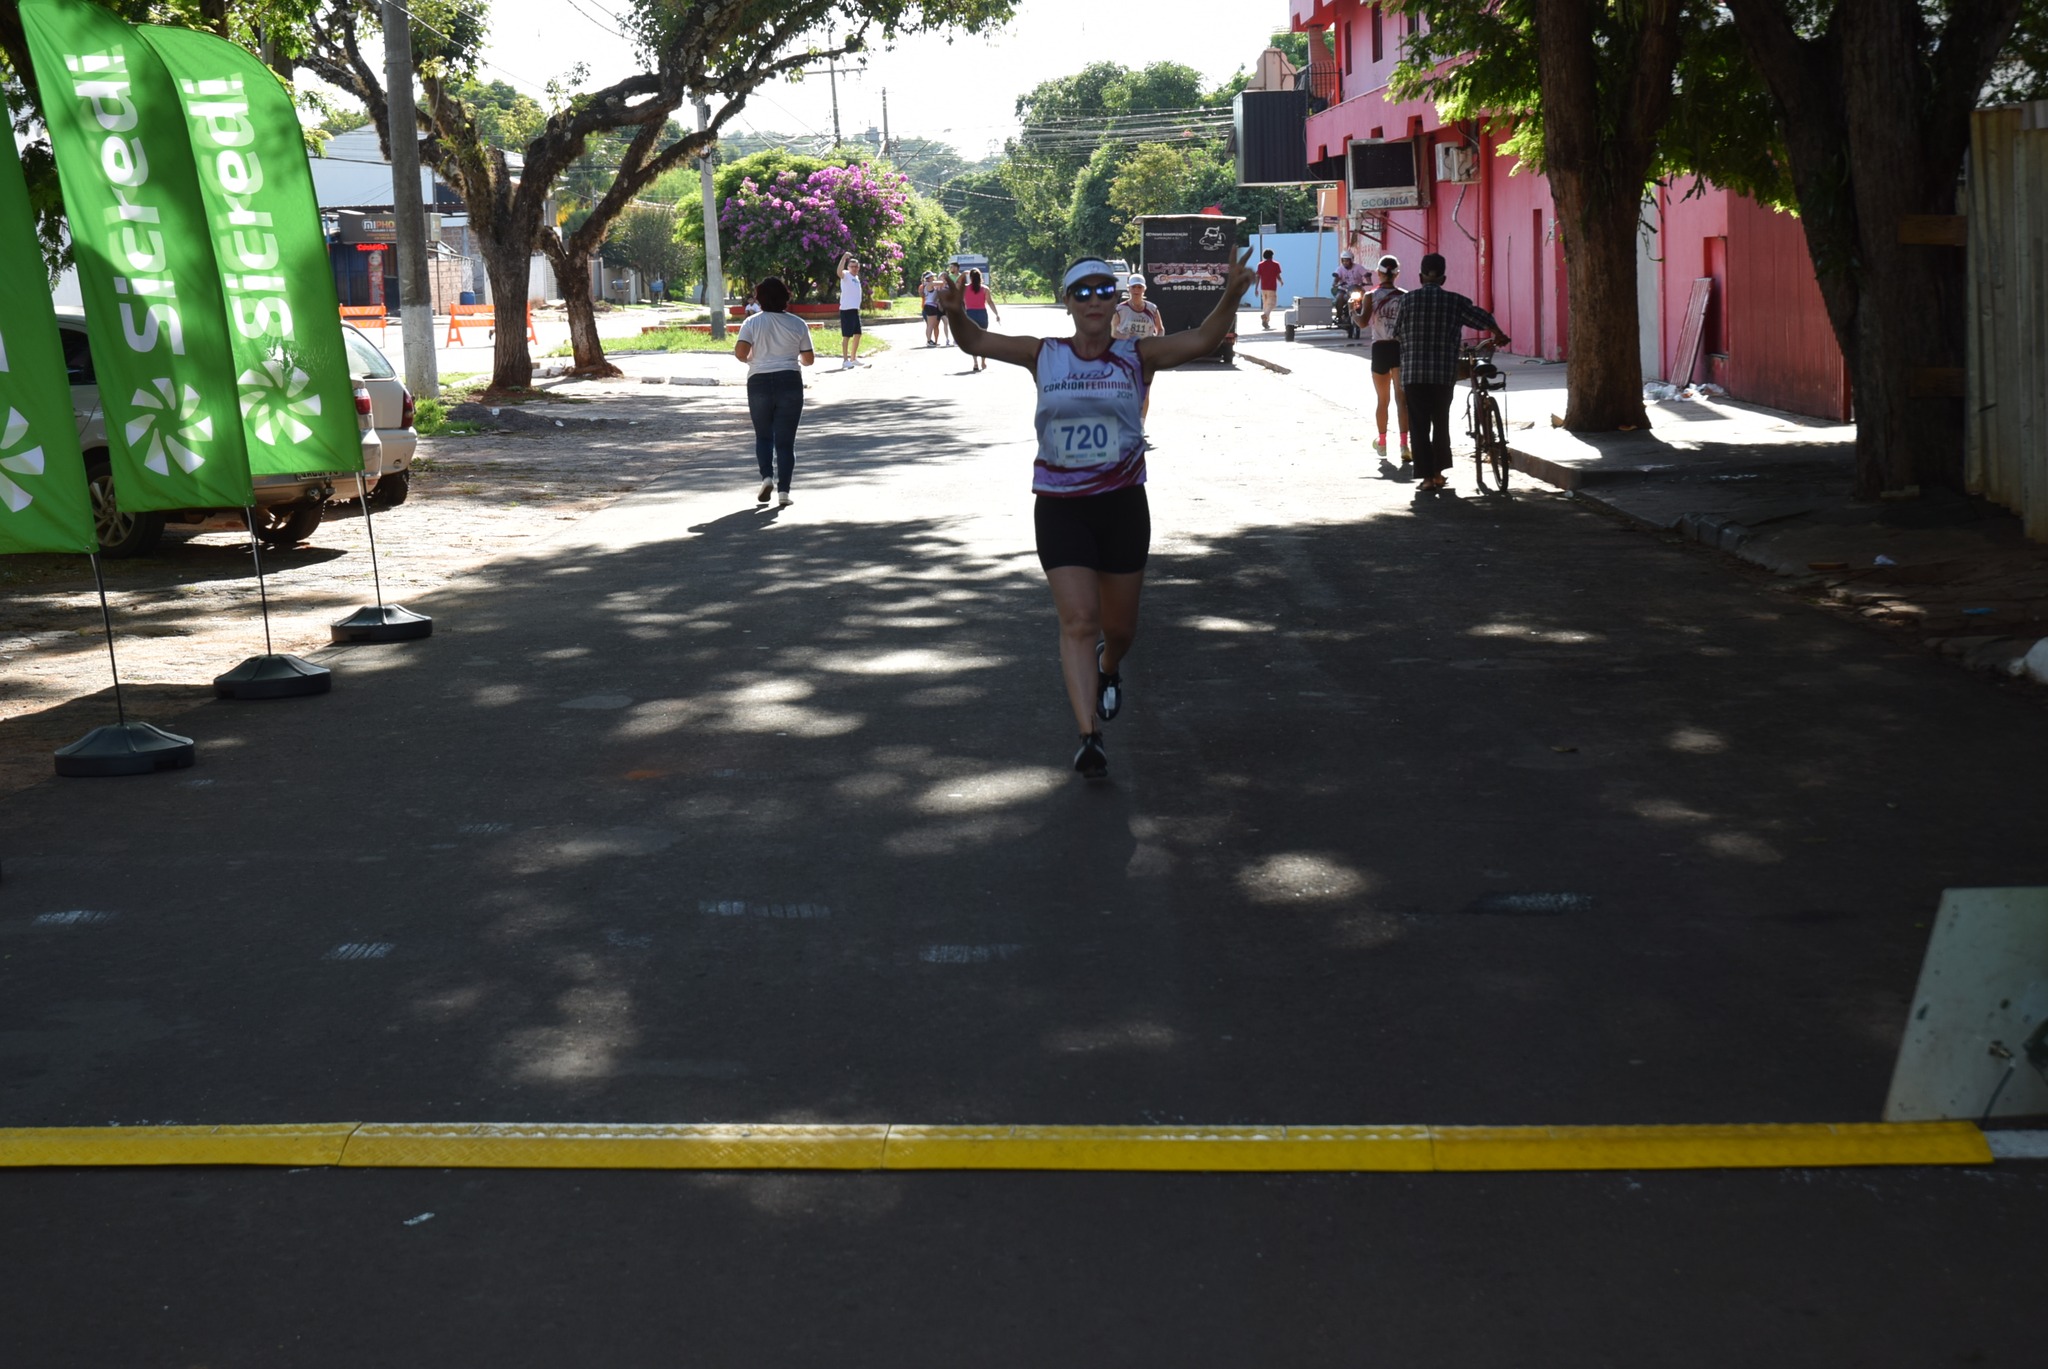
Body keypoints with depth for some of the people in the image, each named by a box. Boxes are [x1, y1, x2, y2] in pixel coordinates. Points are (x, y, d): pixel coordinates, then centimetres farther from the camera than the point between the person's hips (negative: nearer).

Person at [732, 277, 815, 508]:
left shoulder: (753, 322, -1)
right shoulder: (798, 324, 3)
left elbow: (740, 352, -12)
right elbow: (808, 359, 5)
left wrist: (751, 359, 10)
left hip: (759, 383, 0)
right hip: (790, 383, 0)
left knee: (763, 435, 17)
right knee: (785, 440, 3)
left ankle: (767, 477, -3)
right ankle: (784, 491, -3)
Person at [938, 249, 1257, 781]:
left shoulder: (1137, 357, -2)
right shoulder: (1045, 356, 0)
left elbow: (1203, 340, -13)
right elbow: (976, 342, -1)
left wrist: (1231, 296, -30)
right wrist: (957, 314, -23)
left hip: (1122, 505, 1)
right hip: (1059, 508, -1)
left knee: (1119, 625, 13)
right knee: (1078, 620, -10)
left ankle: (1108, 668, 49)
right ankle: (1089, 736, -9)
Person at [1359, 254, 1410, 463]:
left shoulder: (1371, 297, -3)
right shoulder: (1405, 296, -1)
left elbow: (1364, 322, -15)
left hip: (1380, 349, 0)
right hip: (1401, 347, 0)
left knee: (1382, 399, 15)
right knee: (1401, 398, -6)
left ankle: (1382, 442, 30)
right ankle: (1404, 444, -19)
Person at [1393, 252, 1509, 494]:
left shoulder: (1409, 299, -2)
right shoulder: (1455, 301, 0)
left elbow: (1397, 333, 7)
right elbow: (1483, 318, 10)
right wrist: (1499, 336, 30)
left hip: (1413, 373, -1)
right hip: (1444, 373, 1)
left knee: (1420, 426, 2)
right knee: (1441, 423, 16)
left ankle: (1427, 478, -3)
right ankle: (1438, 473, 22)